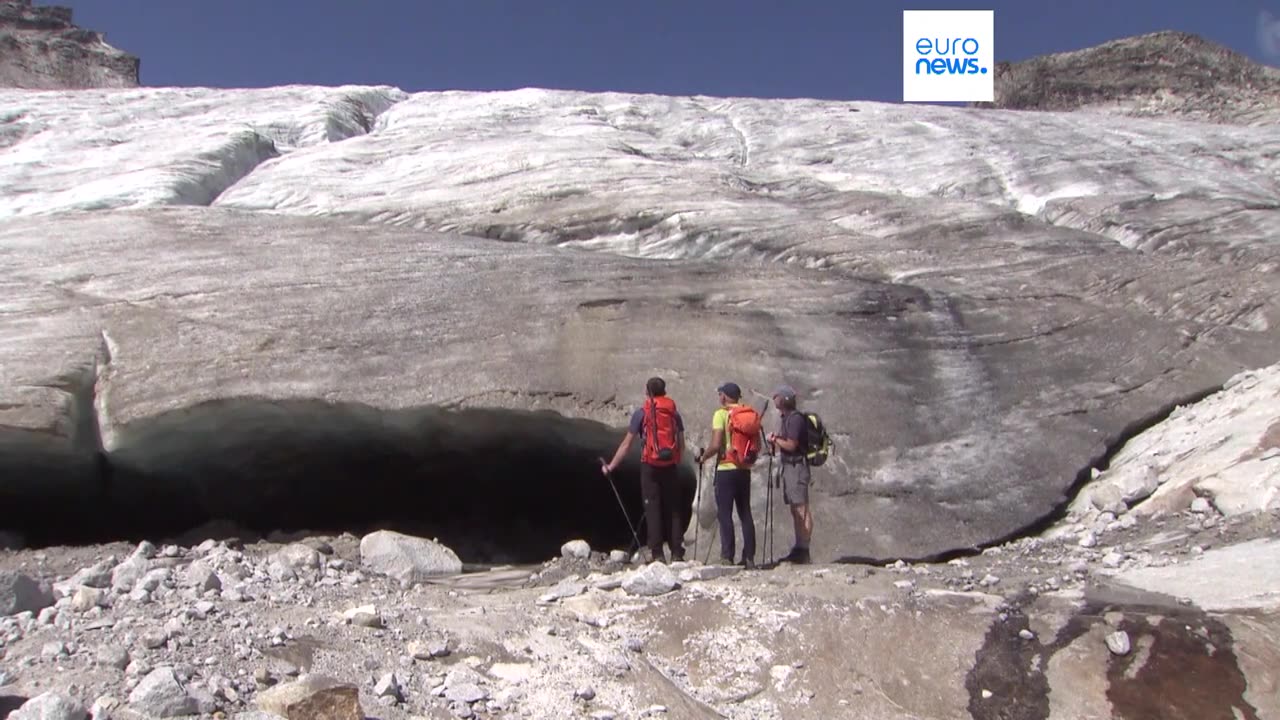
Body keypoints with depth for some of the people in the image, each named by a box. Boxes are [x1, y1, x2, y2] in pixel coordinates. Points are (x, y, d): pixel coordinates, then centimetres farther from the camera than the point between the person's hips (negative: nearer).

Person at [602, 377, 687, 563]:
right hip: (671, 466, 3)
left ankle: (657, 554, -2)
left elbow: (626, 444, -1)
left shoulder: (641, 413, -1)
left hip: (650, 466, -3)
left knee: (652, 509, 1)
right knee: (673, 510, 9)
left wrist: (611, 466, 7)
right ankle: (677, 553, 7)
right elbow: (681, 444, 9)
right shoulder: (674, 413, 8)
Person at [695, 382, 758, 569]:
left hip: (726, 469, -5)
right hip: (744, 469, 5)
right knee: (745, 513, 11)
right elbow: (757, 445, 8)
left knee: (725, 514, 0)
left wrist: (703, 457, -1)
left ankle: (727, 557, -2)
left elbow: (716, 445, -17)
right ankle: (749, 557, 11)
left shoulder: (721, 414, -10)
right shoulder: (750, 414, 8)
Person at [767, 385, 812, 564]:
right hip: (789, 466, 10)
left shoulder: (795, 418, -13)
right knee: (795, 509, 11)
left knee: (801, 508, -9)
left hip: (797, 466, -10)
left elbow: (791, 445, -18)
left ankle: (803, 550, -8)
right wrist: (776, 440, 1)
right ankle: (799, 549, 15)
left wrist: (775, 440, -4)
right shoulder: (786, 418, 17)